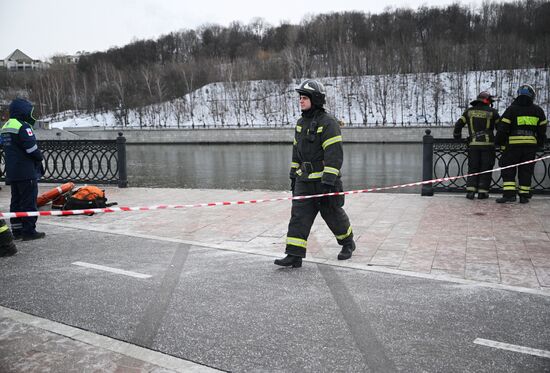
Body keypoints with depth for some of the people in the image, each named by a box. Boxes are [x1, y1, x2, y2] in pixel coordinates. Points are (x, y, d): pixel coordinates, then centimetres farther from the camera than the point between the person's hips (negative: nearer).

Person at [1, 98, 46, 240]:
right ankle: (29, 231, -2)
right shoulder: (23, 126, -15)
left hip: (12, 172, 9)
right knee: (29, 201, -4)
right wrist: (39, 159, 0)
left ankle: (17, 230, 19)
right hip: (26, 172, -9)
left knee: (16, 200, 14)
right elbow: (32, 149, -20)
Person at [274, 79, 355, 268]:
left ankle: (348, 243, 34)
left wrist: (328, 181, -25)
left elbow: (334, 154, -20)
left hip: (324, 179, -6)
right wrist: (293, 175, 17)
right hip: (304, 180, 7)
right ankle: (294, 256, -4)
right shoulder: (301, 123, 11)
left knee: (333, 214, 9)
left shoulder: (328, 123, -14)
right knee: (298, 215, -3)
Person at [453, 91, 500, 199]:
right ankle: (482, 192, 4)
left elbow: (459, 124, 7)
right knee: (485, 168, 5)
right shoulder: (492, 112, 0)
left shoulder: (469, 111, 7)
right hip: (488, 144, -2)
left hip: (473, 144, 2)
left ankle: (470, 191, -2)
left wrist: (457, 135, 21)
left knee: (473, 168, 7)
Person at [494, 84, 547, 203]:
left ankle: (509, 193, -9)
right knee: (526, 170, 9)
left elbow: (502, 128, -5)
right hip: (531, 144, 3)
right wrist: (540, 143, 25)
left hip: (513, 144, -3)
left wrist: (499, 142, 5)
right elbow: (542, 129, 14)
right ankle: (524, 195, 11)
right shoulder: (538, 110, 9)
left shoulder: (512, 109, -2)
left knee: (508, 169, 2)